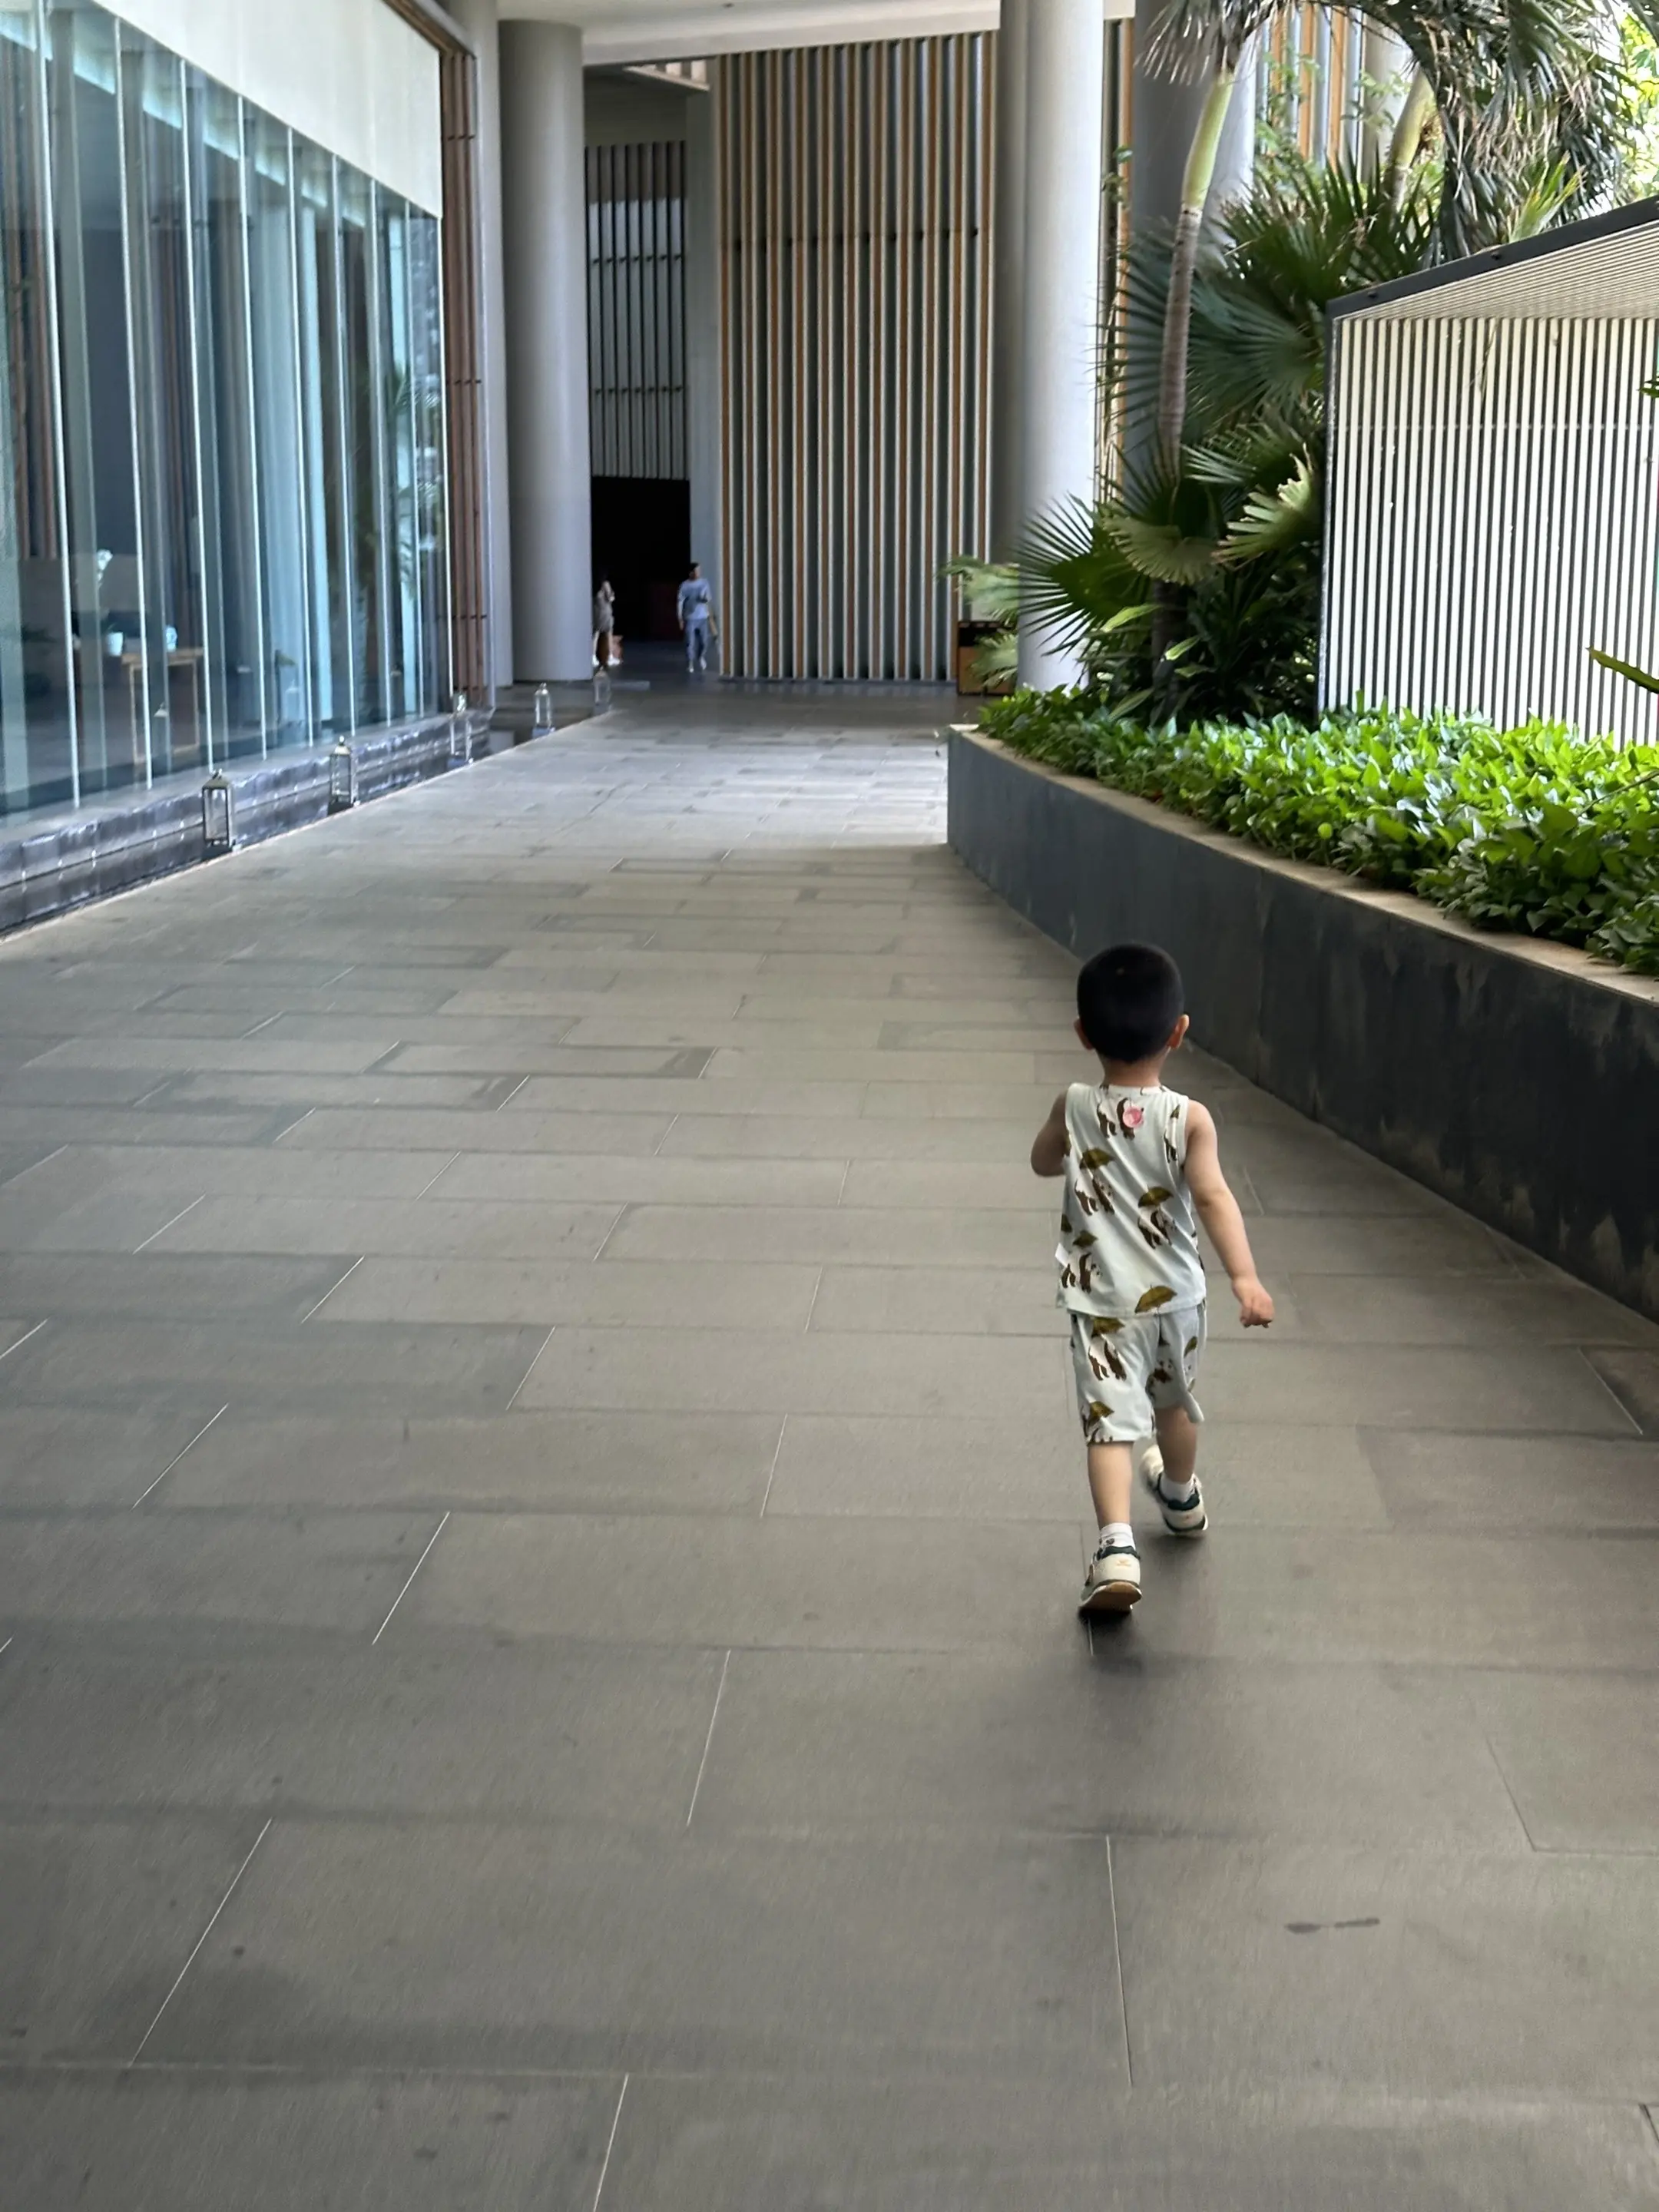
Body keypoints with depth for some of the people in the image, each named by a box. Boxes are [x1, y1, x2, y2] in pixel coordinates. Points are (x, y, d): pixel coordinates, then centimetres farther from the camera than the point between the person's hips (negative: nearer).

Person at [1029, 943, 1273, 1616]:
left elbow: (1042, 1162, 10)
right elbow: (1213, 1196, -24)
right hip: (1175, 1297, 2)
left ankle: (1117, 1543, -27)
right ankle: (1181, 1496, 51)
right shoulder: (1189, 1119, -13)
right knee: (1174, 1403, 26)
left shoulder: (1074, 1109, -9)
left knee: (1110, 1419, -7)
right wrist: (1245, 1278, -29)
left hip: (1101, 1302, -2)